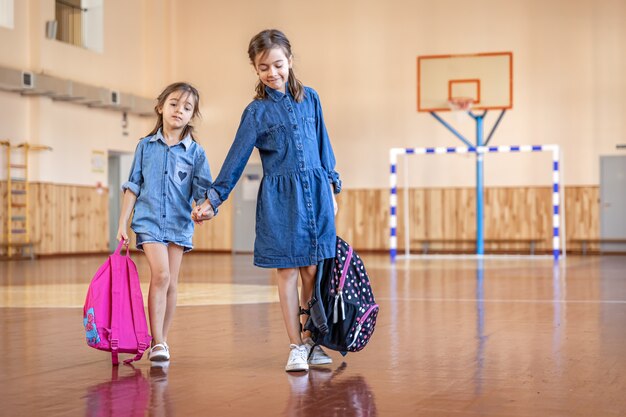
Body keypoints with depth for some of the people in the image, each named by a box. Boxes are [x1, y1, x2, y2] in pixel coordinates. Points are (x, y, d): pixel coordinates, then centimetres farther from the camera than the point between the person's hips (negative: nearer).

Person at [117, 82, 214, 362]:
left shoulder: (195, 152, 3)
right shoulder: (146, 146, 5)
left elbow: (202, 191, 0)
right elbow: (132, 187, 7)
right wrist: (123, 224, 3)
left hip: (179, 224, 2)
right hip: (149, 220, -1)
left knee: (170, 283, 5)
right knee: (160, 274, -17)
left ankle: (161, 341, 18)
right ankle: (157, 342, -13)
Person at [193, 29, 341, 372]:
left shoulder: (309, 98, 8)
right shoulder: (256, 111, -1)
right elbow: (236, 159, 0)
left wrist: (331, 191, 16)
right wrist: (212, 200, -5)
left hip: (315, 193, 3)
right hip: (279, 198, -2)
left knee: (313, 272, 3)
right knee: (288, 272, 0)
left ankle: (310, 341, 15)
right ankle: (296, 347, 7)